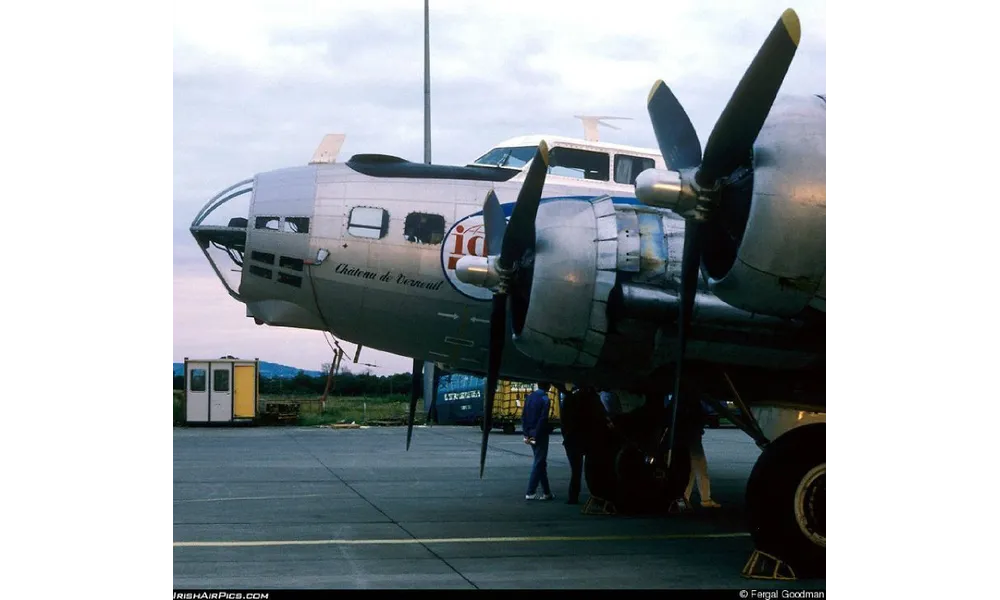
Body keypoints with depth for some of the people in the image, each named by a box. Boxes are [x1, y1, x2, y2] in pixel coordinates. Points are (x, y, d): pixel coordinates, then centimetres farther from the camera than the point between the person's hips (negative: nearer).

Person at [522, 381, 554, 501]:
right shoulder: (544, 399, -13)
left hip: (531, 434, 7)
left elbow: (523, 416, 9)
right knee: (539, 463, -1)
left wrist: (526, 434, 9)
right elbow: (543, 419, -19)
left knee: (541, 463, 14)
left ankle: (546, 492, 18)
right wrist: (536, 436, -16)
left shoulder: (529, 397, 8)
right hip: (540, 435, -7)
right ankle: (530, 493, -3)